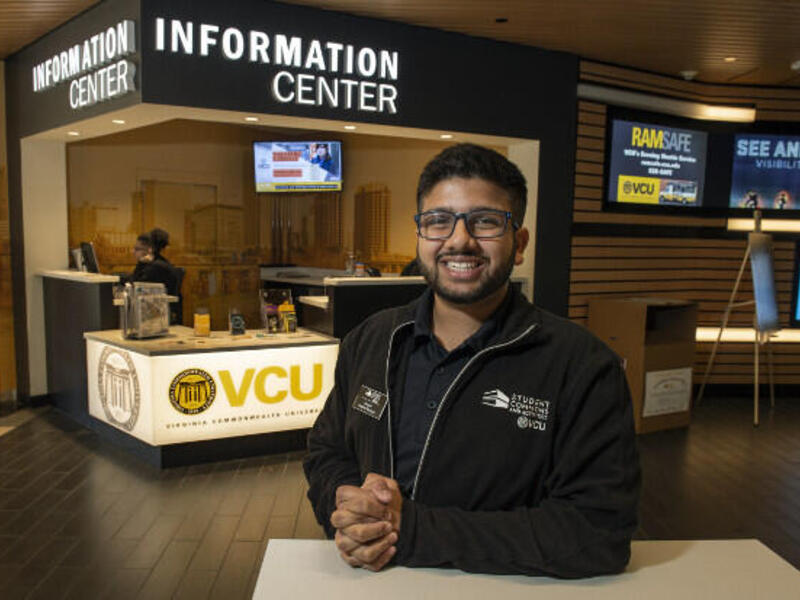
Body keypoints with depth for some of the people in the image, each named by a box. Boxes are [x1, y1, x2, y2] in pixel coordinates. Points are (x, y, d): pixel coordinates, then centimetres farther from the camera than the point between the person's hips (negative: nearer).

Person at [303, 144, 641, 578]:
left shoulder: (583, 365, -11)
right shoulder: (368, 342, 5)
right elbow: (325, 453, 14)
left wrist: (412, 530, -19)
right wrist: (351, 502, -10)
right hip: (369, 582, 4)